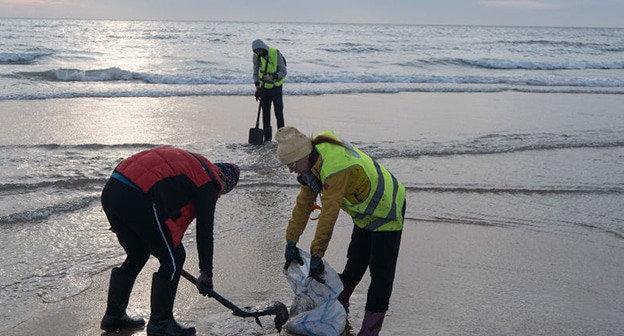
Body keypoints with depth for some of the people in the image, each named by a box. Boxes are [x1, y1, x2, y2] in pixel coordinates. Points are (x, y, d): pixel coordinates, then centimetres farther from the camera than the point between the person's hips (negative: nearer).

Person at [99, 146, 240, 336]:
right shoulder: (209, 181, 5)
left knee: (137, 255, 25)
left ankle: (113, 316, 33)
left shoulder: (191, 163, 29)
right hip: (137, 199, -9)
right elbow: (205, 230, 5)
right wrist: (206, 273, 14)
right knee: (173, 259, 6)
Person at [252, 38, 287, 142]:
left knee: (279, 112, -7)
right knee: (265, 113, 4)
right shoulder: (256, 56, -6)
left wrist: (272, 77, -32)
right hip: (264, 87, 3)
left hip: (276, 87, -3)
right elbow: (256, 72, 6)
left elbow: (283, 71, -15)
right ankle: (267, 139, 11)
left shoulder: (276, 53, -17)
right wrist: (257, 86, -4)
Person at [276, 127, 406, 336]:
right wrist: (291, 242, -4)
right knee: (354, 264, 20)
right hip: (365, 212, 9)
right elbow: (303, 203, -3)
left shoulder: (336, 166, -38)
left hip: (386, 211, -9)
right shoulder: (313, 161, -7)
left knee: (381, 273, -6)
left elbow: (329, 214, -37)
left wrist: (316, 256, -33)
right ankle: (338, 305, 36)